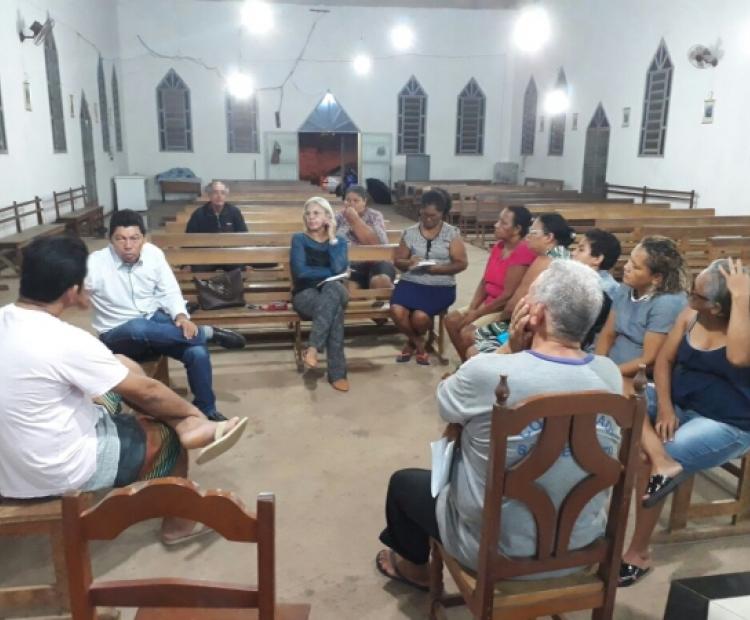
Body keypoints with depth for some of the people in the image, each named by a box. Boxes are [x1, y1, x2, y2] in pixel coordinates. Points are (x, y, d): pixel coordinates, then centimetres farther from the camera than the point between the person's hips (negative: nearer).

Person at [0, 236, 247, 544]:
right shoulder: (65, 341, -29)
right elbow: (147, 392, -17)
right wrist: (190, 411, -1)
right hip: (59, 473, -8)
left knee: (122, 367, 12)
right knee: (170, 438, 14)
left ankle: (189, 428, 11)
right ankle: (177, 521, 36)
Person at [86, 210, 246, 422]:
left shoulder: (153, 254, -3)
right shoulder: (95, 264, -14)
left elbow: (169, 291, 1)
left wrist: (181, 316, -17)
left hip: (157, 319, 3)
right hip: (118, 335, -3)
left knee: (197, 352, -24)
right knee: (138, 328, -41)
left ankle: (206, 411, 0)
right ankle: (208, 332, -21)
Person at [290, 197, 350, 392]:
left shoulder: (340, 241, 13)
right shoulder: (299, 239, 7)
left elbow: (339, 269, -9)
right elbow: (300, 271, -10)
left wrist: (332, 238, -4)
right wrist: (331, 272, -6)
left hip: (334, 291, 2)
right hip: (306, 294, -2)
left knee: (333, 287, -37)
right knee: (335, 310, -35)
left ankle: (313, 348, -39)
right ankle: (337, 372, -34)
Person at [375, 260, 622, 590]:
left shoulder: (487, 372, -29)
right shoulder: (611, 374, -13)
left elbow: (447, 404, -7)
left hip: (495, 546, -5)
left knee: (403, 481, 22)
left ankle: (414, 566, 48)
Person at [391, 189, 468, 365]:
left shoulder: (452, 233, 2)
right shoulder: (410, 233, 8)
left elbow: (462, 263, -2)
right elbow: (398, 261, 11)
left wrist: (438, 268, -18)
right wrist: (408, 262, -13)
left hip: (441, 286, -2)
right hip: (411, 282, 3)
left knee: (420, 316, -29)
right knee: (396, 310, -27)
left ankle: (413, 342, 12)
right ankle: (418, 343, 5)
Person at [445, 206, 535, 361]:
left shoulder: (523, 252, -22)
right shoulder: (498, 246, 5)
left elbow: (508, 295, -24)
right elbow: (484, 281, 8)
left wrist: (476, 314, -17)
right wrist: (471, 309, -5)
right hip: (489, 303, 9)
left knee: (467, 333, -21)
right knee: (451, 320, 2)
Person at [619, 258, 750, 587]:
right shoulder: (690, 315, 0)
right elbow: (664, 360, 2)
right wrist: (664, 408, -11)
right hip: (679, 405, 7)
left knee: (644, 460, -21)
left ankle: (638, 553, -4)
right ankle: (663, 462, -36)